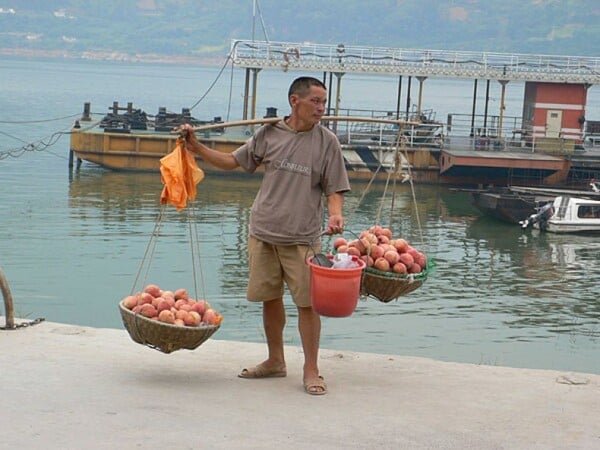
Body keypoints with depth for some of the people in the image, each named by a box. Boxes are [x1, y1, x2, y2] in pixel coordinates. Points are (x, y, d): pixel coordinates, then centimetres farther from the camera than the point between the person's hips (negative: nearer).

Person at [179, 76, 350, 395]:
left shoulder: (327, 141, -1)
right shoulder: (270, 133, 3)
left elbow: (334, 189, 0)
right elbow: (232, 161, 15)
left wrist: (335, 214, -19)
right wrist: (196, 147, 7)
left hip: (302, 238, -2)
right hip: (263, 232, 3)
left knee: (307, 302, -3)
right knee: (270, 298, 11)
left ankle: (311, 370, 8)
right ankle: (275, 361, 27)